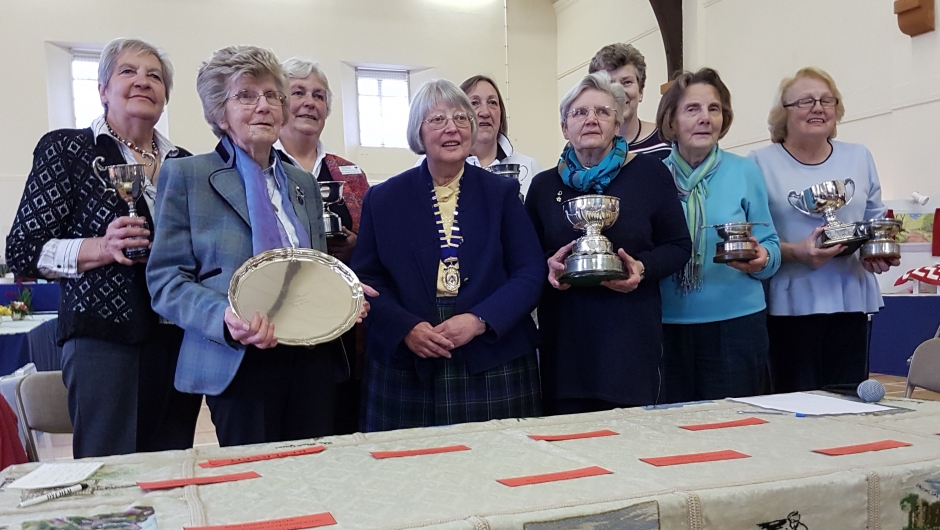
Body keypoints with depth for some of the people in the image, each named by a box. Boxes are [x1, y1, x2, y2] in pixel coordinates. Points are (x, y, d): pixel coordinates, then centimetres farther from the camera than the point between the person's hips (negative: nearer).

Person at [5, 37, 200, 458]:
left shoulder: (183, 163, 12)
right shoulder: (66, 149, 0)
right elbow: (24, 251, -3)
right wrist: (103, 248, -18)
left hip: (181, 340, 5)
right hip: (105, 339, -4)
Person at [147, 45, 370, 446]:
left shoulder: (304, 183, 15)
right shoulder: (186, 176, 0)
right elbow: (166, 279, -5)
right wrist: (224, 319, -23)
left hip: (313, 357, 5)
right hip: (241, 363, -4)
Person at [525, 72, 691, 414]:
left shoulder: (649, 174, 3)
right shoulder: (544, 185, 9)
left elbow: (678, 245, 6)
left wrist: (644, 268, -12)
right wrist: (548, 265, -9)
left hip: (631, 335, -1)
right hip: (565, 336, 2)